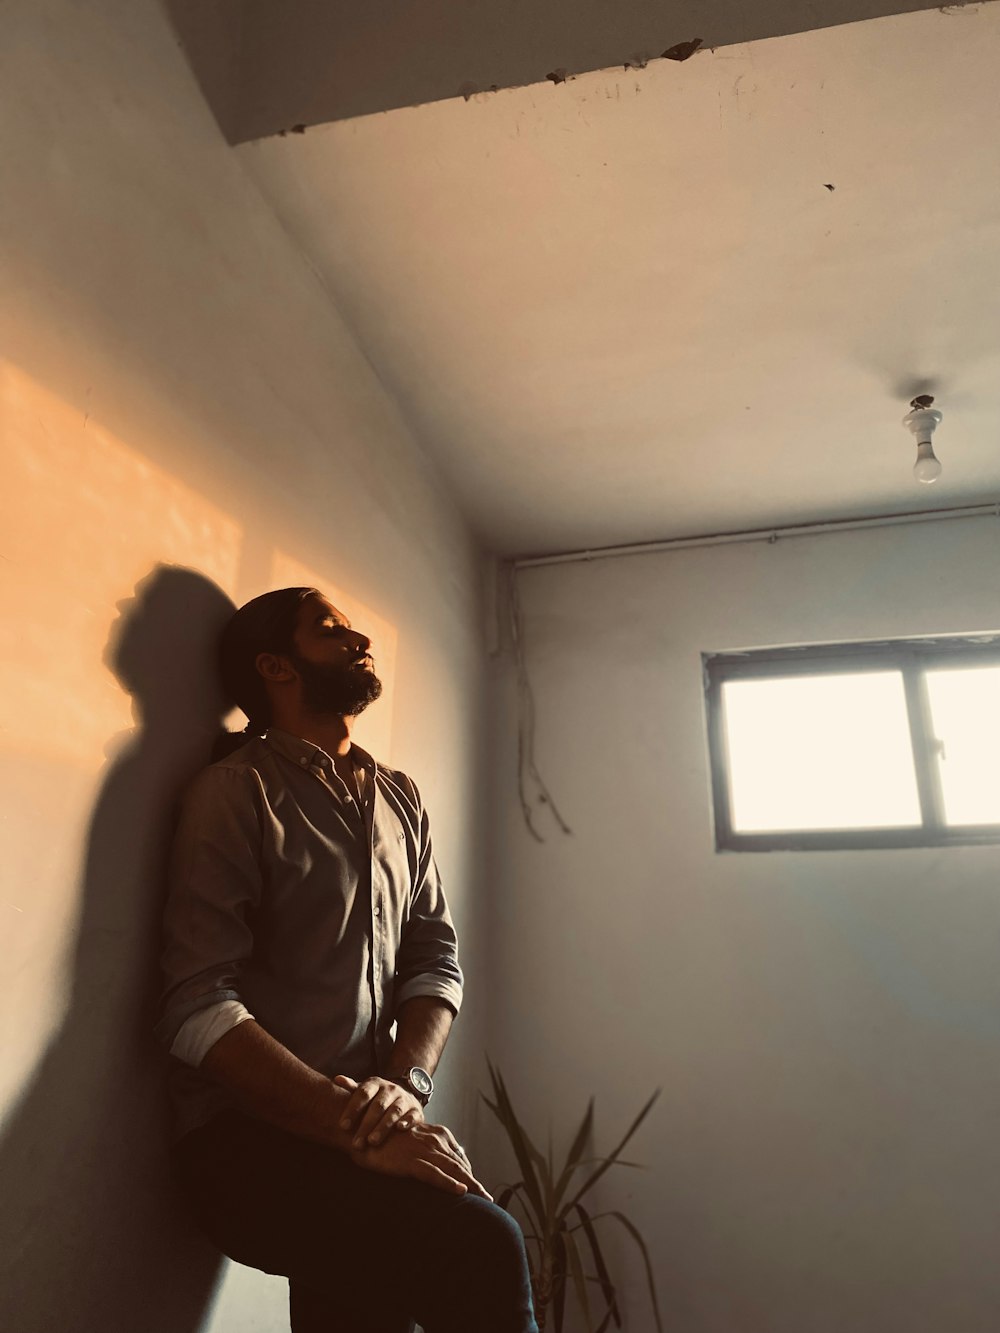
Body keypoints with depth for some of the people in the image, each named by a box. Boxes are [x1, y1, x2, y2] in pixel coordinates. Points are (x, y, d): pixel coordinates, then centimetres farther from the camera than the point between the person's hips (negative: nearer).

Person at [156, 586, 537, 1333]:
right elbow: (200, 1010, -13)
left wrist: (406, 1086, -8)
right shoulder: (236, 792, -6)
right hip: (251, 1134, -5)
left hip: (367, 1130, 5)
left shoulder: (400, 798, 13)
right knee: (482, 1249, -24)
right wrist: (360, 1127, -19)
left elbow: (435, 958, 11)